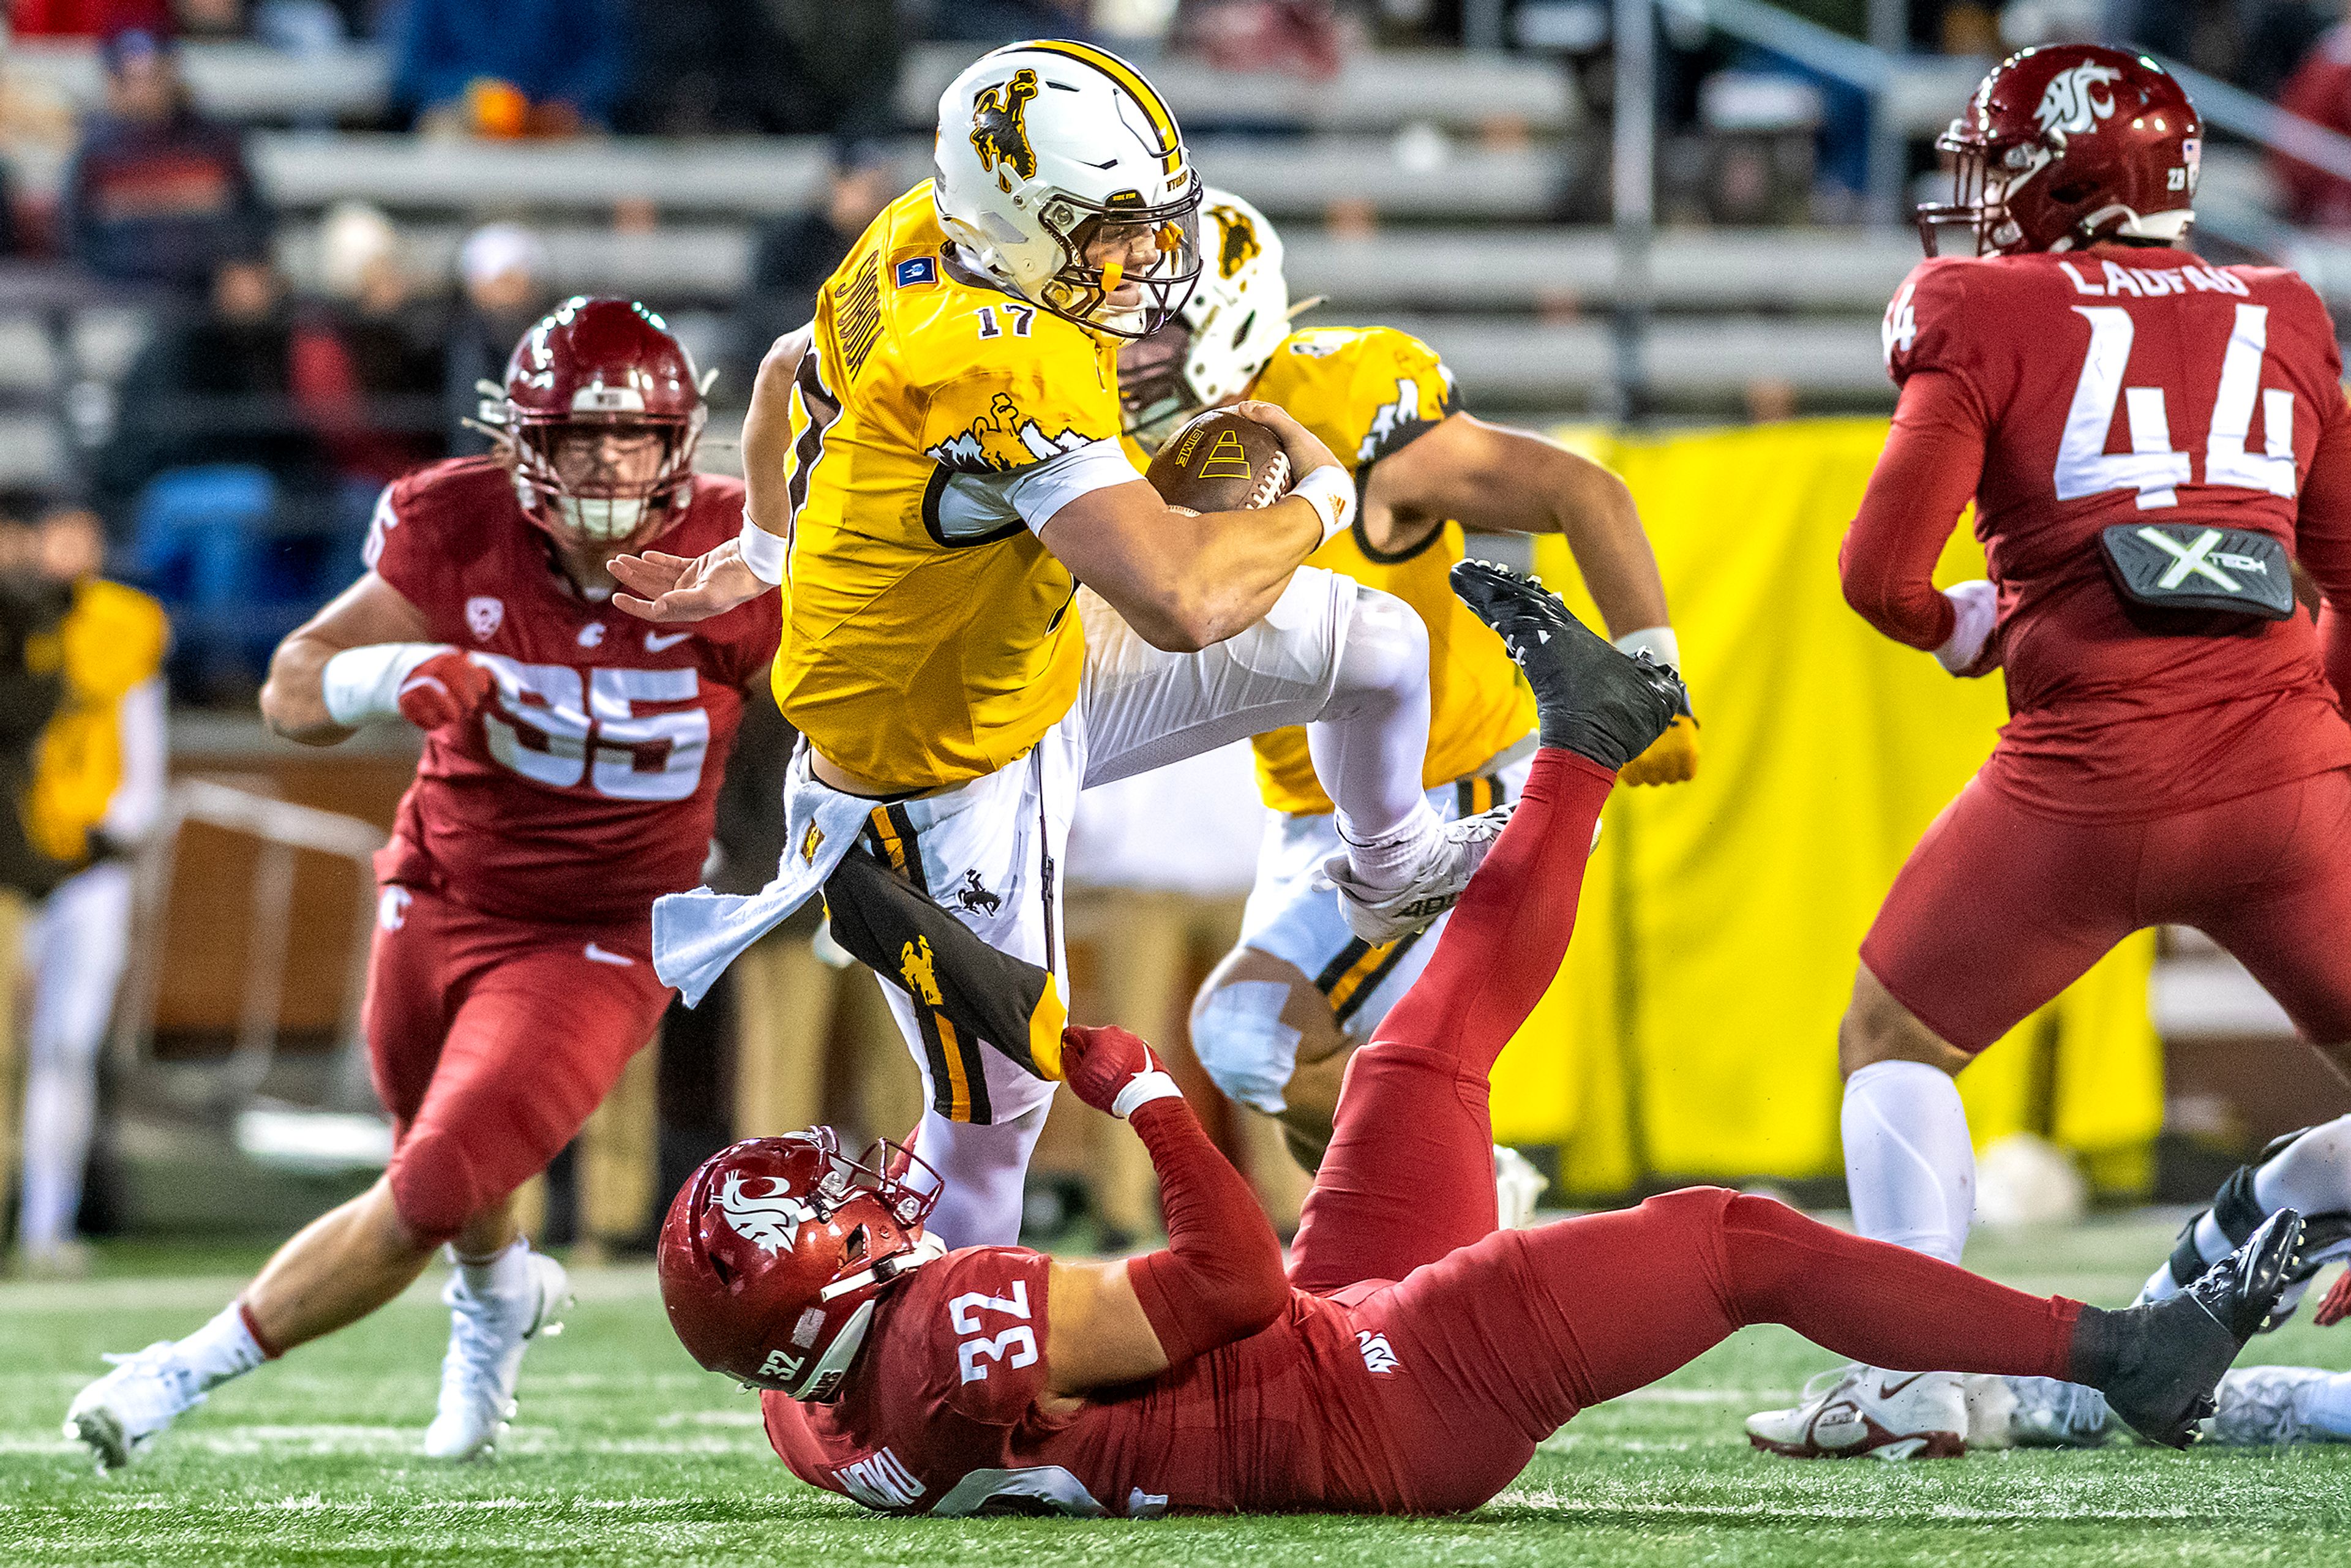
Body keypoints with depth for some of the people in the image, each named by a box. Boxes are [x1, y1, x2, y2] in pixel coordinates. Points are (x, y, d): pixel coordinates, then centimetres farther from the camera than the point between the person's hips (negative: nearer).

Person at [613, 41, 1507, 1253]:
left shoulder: (929, 236, -11)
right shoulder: (999, 369, -40)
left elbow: (791, 371, 11)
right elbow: (1183, 602, -45)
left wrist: (763, 555, 26)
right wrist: (1314, 500, -25)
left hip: (1042, 667, 9)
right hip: (953, 777, -9)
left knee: (1375, 645, 9)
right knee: (998, 1109, 8)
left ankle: (1391, 872, 39)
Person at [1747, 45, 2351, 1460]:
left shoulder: (1987, 319, 5)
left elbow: (1882, 578, 0)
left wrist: (1961, 625, 21)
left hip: (2087, 782, -2)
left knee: (1897, 1041, 18)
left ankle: (1918, 1377, 6)